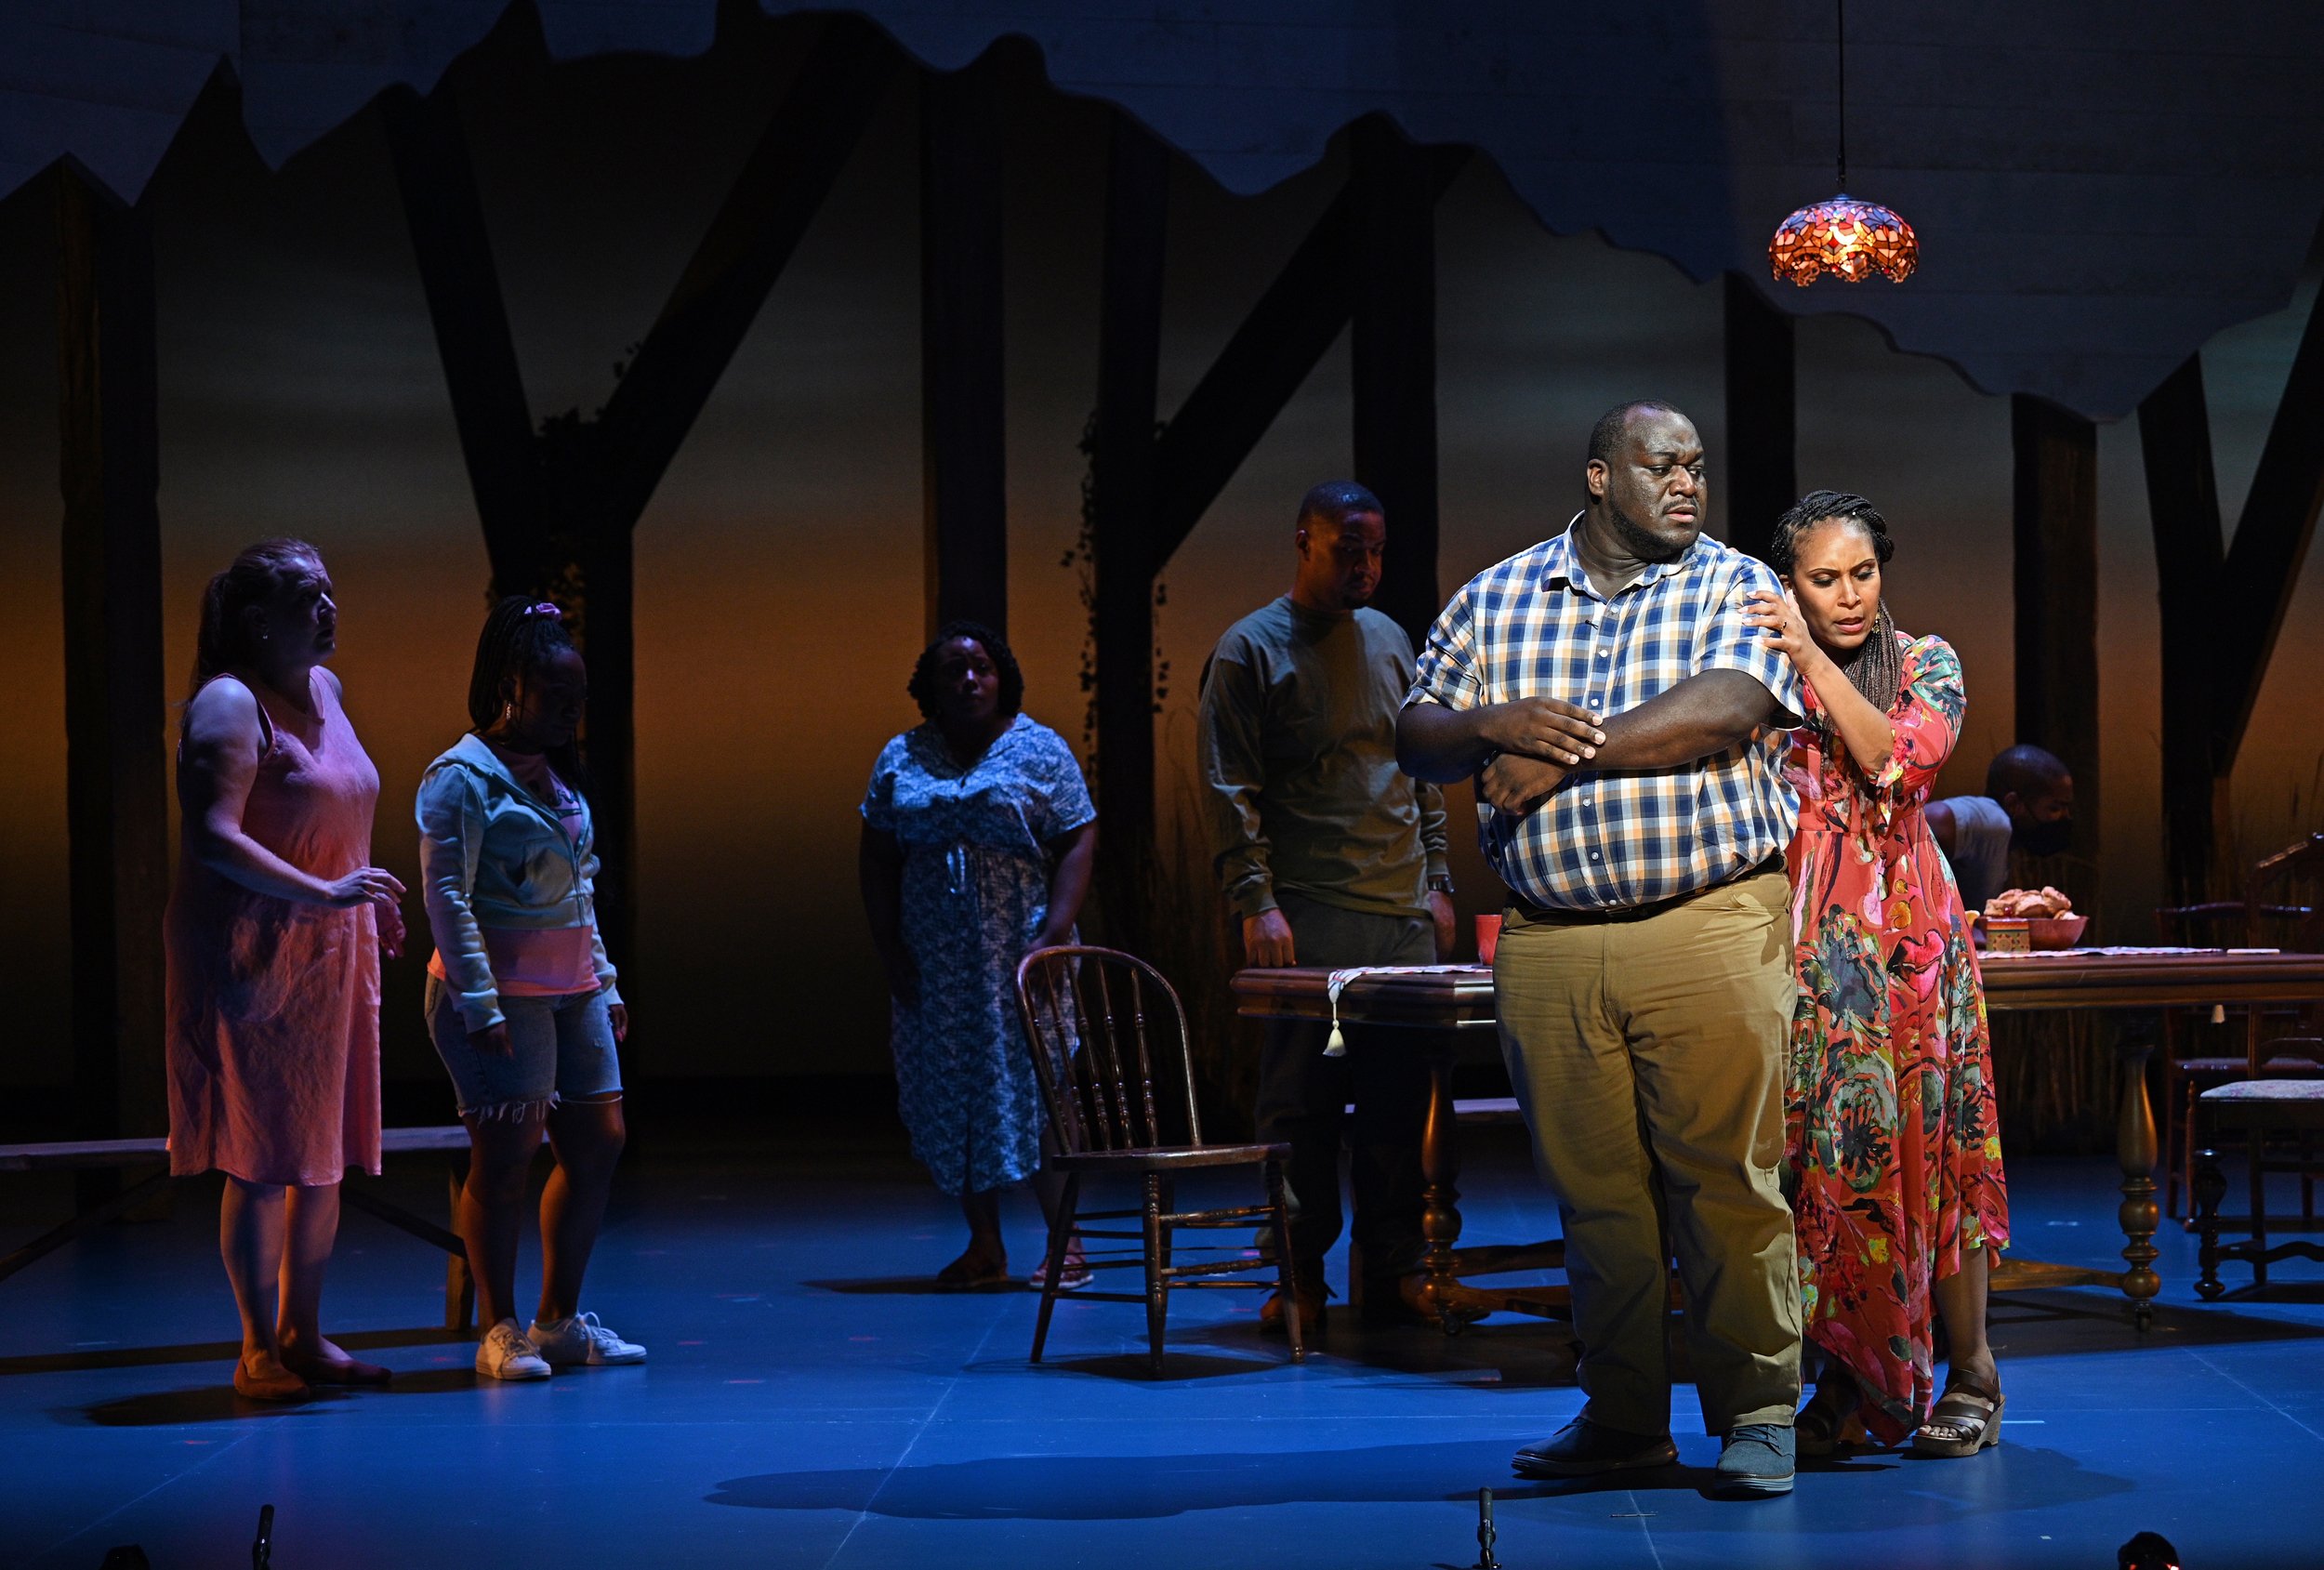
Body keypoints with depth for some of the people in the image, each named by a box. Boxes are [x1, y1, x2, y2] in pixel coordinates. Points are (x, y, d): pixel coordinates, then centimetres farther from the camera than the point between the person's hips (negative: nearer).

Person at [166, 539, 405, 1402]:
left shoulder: (324, 690, 13)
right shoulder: (229, 705, -14)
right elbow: (213, 836, -24)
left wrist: (372, 903, 23)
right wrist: (322, 894, -26)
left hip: (330, 956, 9)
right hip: (256, 958, -9)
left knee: (326, 1152, 12)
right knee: (266, 1160, -5)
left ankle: (305, 1335, 21)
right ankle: (259, 1351, 2)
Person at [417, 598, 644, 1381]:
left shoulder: (558, 773, 15)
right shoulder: (462, 775, -9)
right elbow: (446, 896, -14)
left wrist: (605, 984, 18)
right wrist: (481, 1006, -20)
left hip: (572, 992, 8)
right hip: (499, 995, -8)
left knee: (598, 1143, 7)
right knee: (505, 1157, -6)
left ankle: (559, 1319, 16)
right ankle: (499, 1332, 1)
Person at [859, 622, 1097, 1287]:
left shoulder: (1040, 750, 2)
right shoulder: (902, 758, 10)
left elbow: (1077, 845, -3)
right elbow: (877, 857, 10)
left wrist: (1052, 936, -13)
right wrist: (889, 947, 0)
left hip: (1019, 955, -3)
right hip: (932, 964, 3)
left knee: (1033, 1086, -8)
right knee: (950, 1094, 3)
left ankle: (1064, 1242, -4)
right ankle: (984, 1246, 9)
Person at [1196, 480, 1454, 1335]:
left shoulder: (1391, 640, 16)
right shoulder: (1251, 649, -1)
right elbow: (1228, 786, -6)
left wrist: (1437, 883, 15)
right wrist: (1256, 902, -14)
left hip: (1404, 916, 5)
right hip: (1307, 919, -5)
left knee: (1399, 1097, 4)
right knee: (1303, 1101, -4)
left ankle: (1394, 1270, 9)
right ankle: (1301, 1274, 3)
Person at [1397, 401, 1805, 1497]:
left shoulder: (1736, 586, 4)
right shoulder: (1495, 598, 13)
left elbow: (1722, 711, -13)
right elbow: (1417, 739, 11)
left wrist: (1563, 751, -11)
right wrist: (1495, 726, -11)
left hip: (1710, 925, -3)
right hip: (1548, 943, 3)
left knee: (1727, 1179, -4)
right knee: (1592, 1188, 7)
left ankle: (1756, 1413, 4)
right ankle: (1622, 1416, 17)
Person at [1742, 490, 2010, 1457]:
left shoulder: (1926, 665, 6)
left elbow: (1904, 759, -13)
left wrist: (1815, 663, -17)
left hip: (1904, 934, -1)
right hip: (1798, 939, 1)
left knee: (1920, 1147, -4)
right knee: (1817, 1158, -2)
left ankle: (1968, 1377, 5)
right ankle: (1848, 1384, 6)